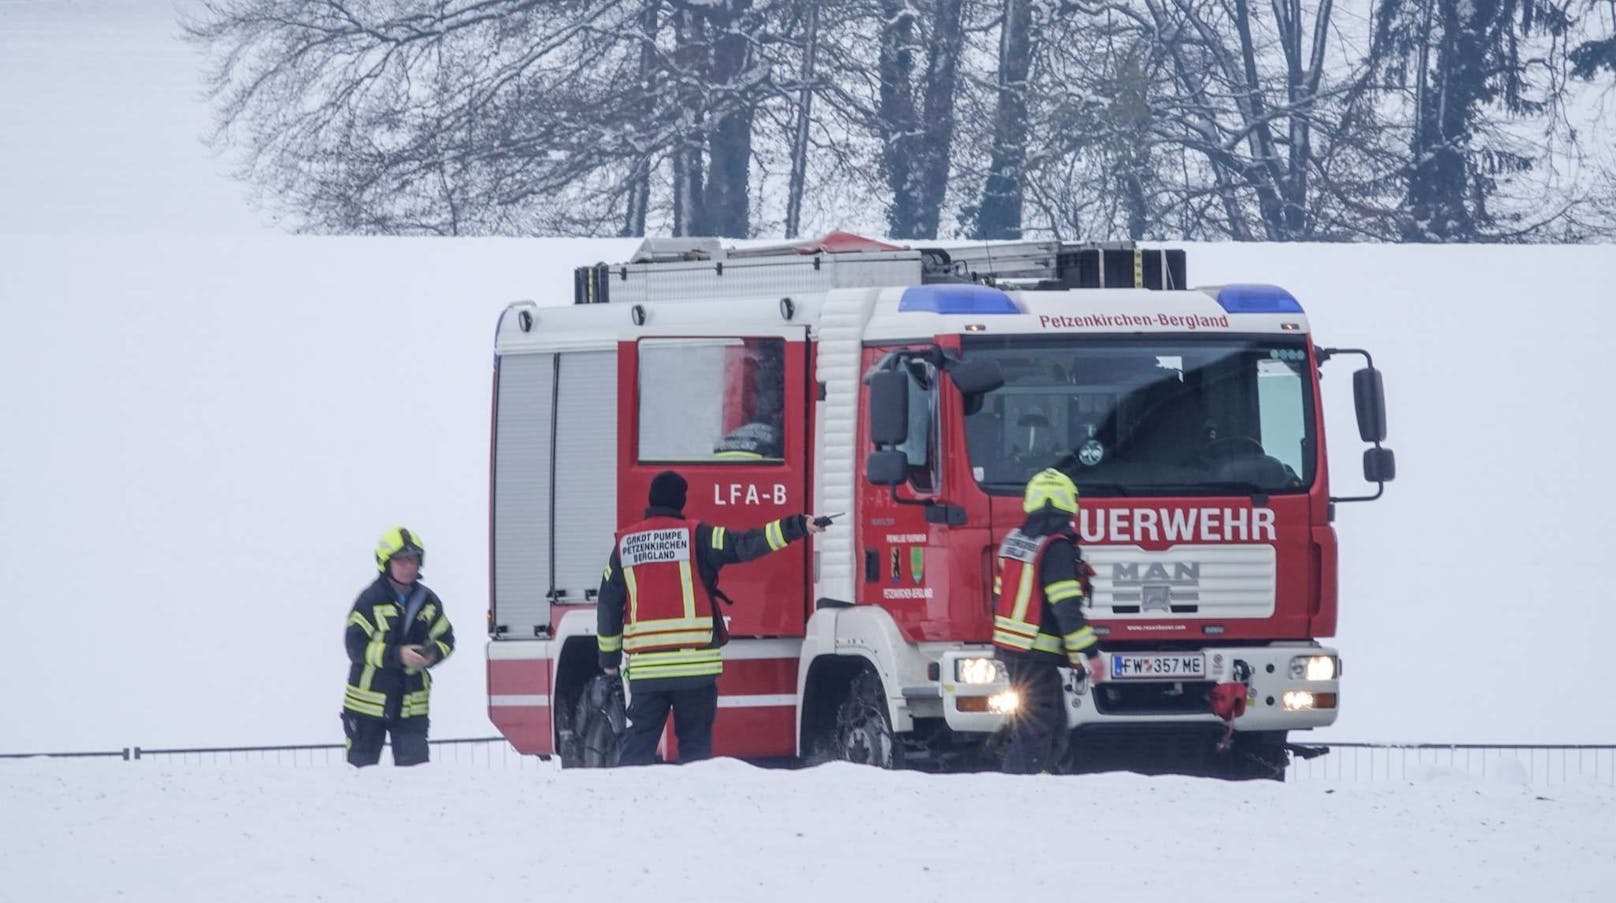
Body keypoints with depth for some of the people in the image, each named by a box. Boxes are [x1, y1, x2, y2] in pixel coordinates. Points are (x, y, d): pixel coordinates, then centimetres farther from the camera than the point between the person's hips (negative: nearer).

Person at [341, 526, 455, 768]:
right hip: (369, 700, -3)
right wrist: (398, 655, -26)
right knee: (361, 766, 6)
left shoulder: (428, 602, 4)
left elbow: (445, 639, 11)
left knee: (415, 769, -2)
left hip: (412, 705, 3)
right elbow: (357, 646, -16)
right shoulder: (370, 601, -10)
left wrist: (432, 654, -14)